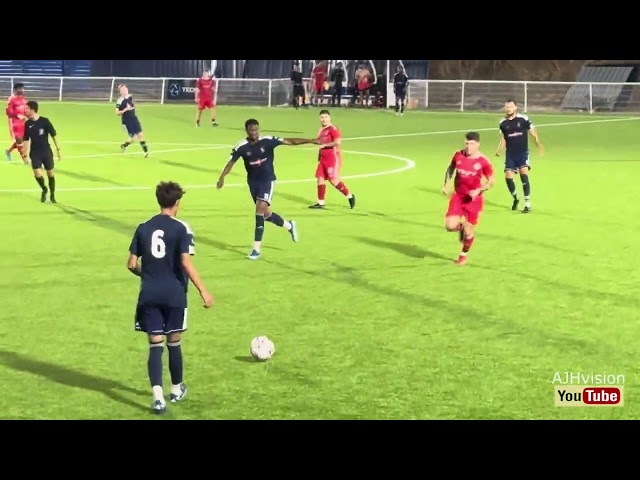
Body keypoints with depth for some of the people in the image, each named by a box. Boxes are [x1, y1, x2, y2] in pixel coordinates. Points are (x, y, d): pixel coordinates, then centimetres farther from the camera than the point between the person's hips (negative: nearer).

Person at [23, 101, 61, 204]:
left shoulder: (44, 121, -12)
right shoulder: (27, 124, -2)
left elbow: (54, 135, -5)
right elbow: (26, 139, 8)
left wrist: (58, 149, -5)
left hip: (46, 151, -1)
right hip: (35, 152, 2)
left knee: (50, 173, 7)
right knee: (37, 174, -12)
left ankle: (52, 195, 25)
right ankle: (44, 189, 18)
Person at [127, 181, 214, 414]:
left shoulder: (143, 228, 5)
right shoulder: (181, 228, -7)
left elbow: (131, 264, 6)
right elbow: (186, 263, -16)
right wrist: (203, 291, -14)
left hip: (149, 294, 2)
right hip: (174, 294, -2)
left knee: (155, 345, 2)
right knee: (174, 342, 14)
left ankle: (158, 397, -12)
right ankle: (177, 389, 31)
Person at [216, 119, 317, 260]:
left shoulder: (268, 141, -12)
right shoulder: (241, 147, -9)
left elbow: (290, 142, -13)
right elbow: (231, 162, -7)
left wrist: (312, 141, -19)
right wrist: (222, 177, -24)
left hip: (267, 180, -3)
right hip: (253, 182, 3)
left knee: (260, 210, -16)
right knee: (266, 213, 12)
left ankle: (256, 249, -12)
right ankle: (289, 226, 41)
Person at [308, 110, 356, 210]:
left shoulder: (333, 129, -14)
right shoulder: (321, 130, 15)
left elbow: (338, 142, -27)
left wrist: (324, 145, -23)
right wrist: (319, 156, 22)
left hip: (333, 158, -9)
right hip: (323, 159, 9)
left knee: (333, 180, -10)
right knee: (320, 179, 5)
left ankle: (350, 196, 5)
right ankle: (321, 203, 12)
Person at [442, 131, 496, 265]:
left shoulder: (483, 162, -14)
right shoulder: (458, 156, -4)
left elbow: (492, 181, -6)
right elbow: (450, 168, 16)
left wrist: (479, 190, -21)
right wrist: (446, 184, 3)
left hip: (474, 199, -3)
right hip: (458, 196, 3)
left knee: (469, 230, 4)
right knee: (450, 225, -13)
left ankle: (464, 255, 29)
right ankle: (461, 226, 25)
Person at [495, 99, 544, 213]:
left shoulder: (523, 119, -7)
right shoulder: (503, 123, 3)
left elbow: (532, 132, -2)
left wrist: (539, 145, -15)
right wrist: (499, 150, 2)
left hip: (523, 152, -3)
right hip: (510, 154, 4)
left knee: (524, 174, -17)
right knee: (508, 177, -3)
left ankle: (527, 204, -10)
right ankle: (515, 198, 26)